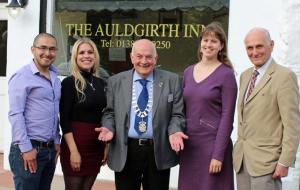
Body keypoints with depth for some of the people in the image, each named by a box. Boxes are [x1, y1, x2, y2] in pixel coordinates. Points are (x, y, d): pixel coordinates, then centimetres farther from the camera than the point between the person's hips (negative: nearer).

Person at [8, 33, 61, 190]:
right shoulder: (22, 76, -8)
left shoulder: (55, 79, 13)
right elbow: (15, 114, -14)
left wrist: (57, 141, 12)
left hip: (50, 149, 7)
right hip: (28, 148, -7)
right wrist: (26, 148, -17)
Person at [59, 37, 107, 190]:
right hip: (76, 143, -5)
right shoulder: (69, 82, -7)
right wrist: (73, 150, -17)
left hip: (96, 145, 5)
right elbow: (64, 120, -11)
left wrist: (106, 146, 10)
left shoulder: (100, 83, 9)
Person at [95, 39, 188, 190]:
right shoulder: (115, 81, 5)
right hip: (125, 152, 1)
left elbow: (177, 114, 2)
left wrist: (174, 131, -17)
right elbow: (109, 112, 9)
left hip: (159, 152, 0)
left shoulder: (172, 81, 1)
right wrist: (109, 128, -10)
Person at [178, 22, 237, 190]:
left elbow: (227, 116, -11)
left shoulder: (226, 74, -8)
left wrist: (218, 155, -15)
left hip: (213, 143, -5)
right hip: (189, 144, 5)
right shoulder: (188, 72, 8)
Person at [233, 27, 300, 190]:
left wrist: (285, 162, -16)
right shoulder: (245, 75, 13)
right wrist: (238, 149, 15)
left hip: (266, 159, -7)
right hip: (242, 158, 7)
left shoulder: (284, 76, -11)